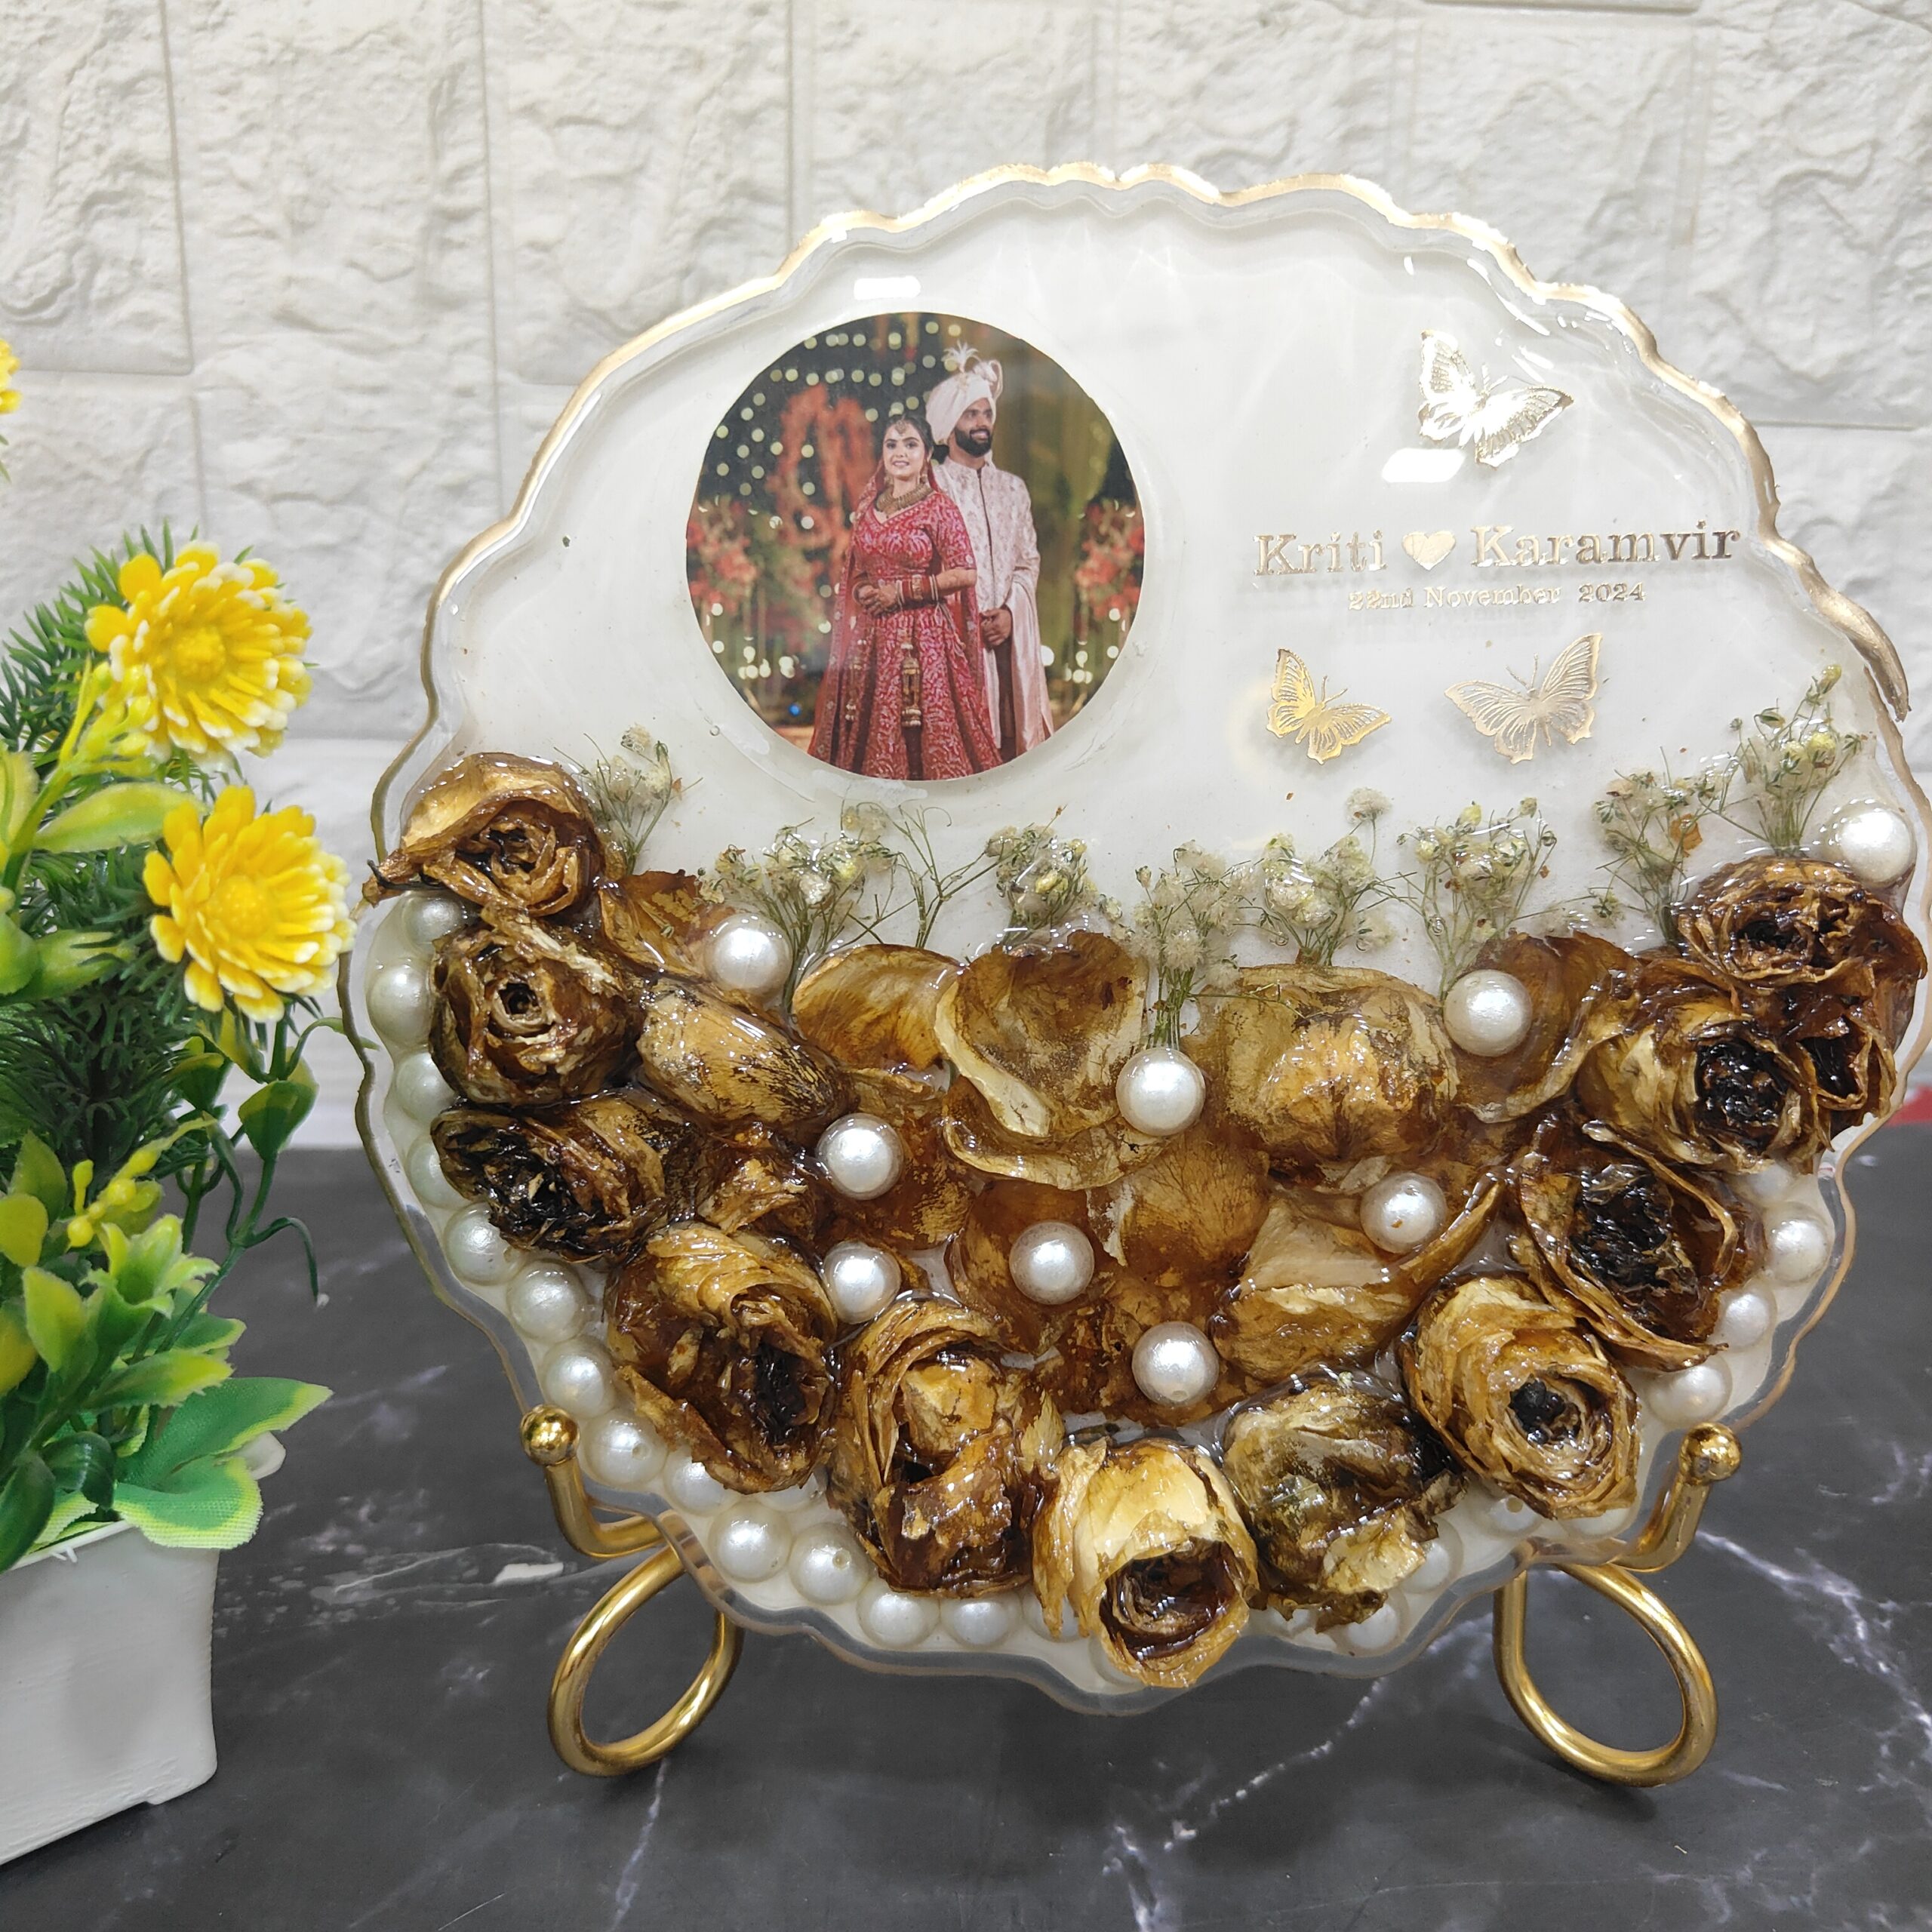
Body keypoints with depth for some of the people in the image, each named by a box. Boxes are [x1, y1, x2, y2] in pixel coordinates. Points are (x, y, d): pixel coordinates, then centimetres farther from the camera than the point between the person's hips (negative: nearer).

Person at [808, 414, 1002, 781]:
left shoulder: (939, 507, -4)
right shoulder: (868, 506, 12)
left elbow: (965, 572, -10)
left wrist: (901, 591, -11)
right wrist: (861, 589, -2)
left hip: (922, 636, -5)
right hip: (872, 637, 5)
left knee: (924, 729, -8)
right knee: (870, 727, 4)